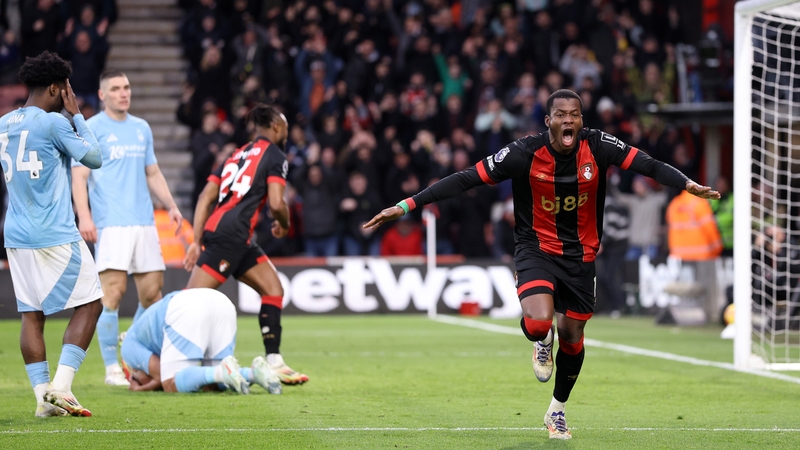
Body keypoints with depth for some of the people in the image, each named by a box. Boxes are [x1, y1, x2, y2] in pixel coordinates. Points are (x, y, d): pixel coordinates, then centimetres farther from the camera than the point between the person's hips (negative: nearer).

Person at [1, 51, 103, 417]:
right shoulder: (53, 122, -11)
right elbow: (94, 158, -2)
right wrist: (77, 116, 4)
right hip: (56, 236, -7)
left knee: (32, 314, 6)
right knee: (88, 304, 3)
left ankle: (43, 397, 1)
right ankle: (60, 386, -7)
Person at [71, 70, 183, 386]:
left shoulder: (141, 128, 18)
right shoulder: (91, 129, 0)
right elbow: (79, 175, -6)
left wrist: (171, 205, 15)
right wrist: (84, 216, -18)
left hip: (144, 222, 6)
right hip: (111, 225, -6)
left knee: (152, 290, 4)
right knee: (113, 291, -11)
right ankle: (111, 368, -5)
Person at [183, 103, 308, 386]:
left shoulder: (237, 156, 25)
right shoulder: (274, 156, 2)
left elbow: (205, 197, 17)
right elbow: (276, 203, -10)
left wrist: (196, 242, 13)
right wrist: (284, 225, 12)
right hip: (231, 233, -9)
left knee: (274, 290, 10)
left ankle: (274, 364, 8)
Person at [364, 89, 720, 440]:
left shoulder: (597, 147, -15)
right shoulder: (525, 153, -20)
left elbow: (648, 165, -17)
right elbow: (466, 179, -20)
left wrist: (688, 184, -36)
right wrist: (406, 206, -24)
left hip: (581, 254, 3)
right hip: (537, 249, -3)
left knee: (572, 336, 12)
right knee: (538, 324, -28)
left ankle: (557, 411, 36)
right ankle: (542, 341, 13)